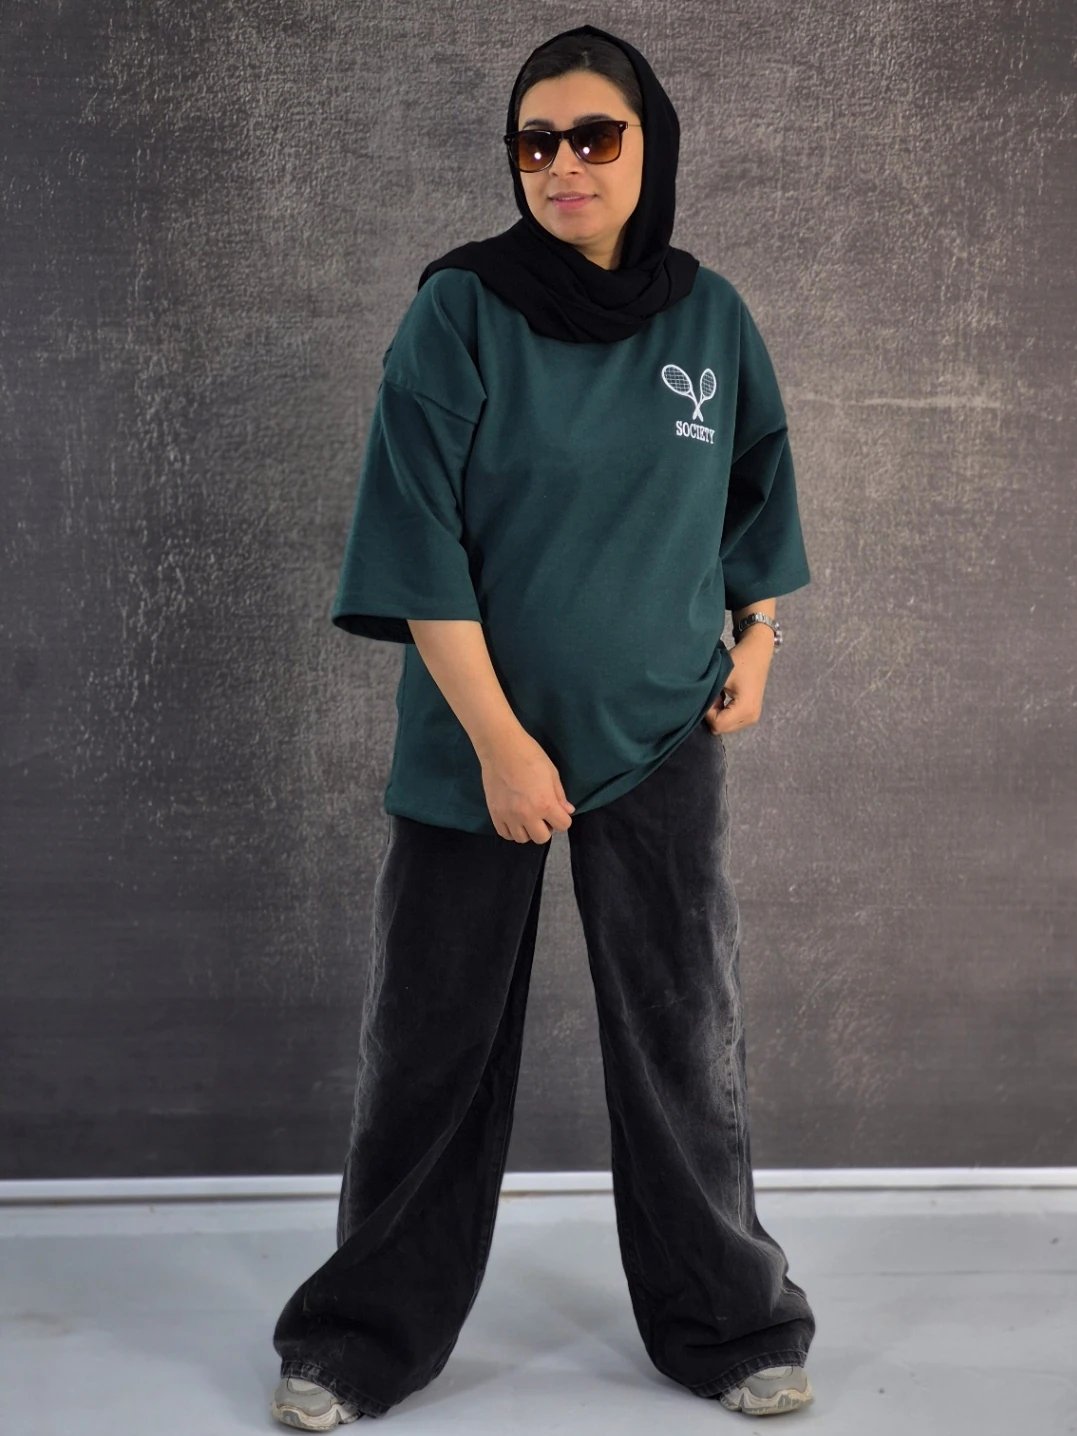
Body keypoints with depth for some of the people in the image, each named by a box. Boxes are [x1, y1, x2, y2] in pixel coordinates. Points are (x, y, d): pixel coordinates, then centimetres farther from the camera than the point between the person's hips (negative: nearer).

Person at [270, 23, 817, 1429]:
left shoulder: (709, 315, 1)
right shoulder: (460, 311, -8)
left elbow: (758, 481, 18)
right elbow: (419, 543, -12)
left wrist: (757, 636, 9)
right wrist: (498, 742, -16)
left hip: (662, 735, 2)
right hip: (477, 735, -2)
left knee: (684, 1041, 10)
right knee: (434, 1040, 7)